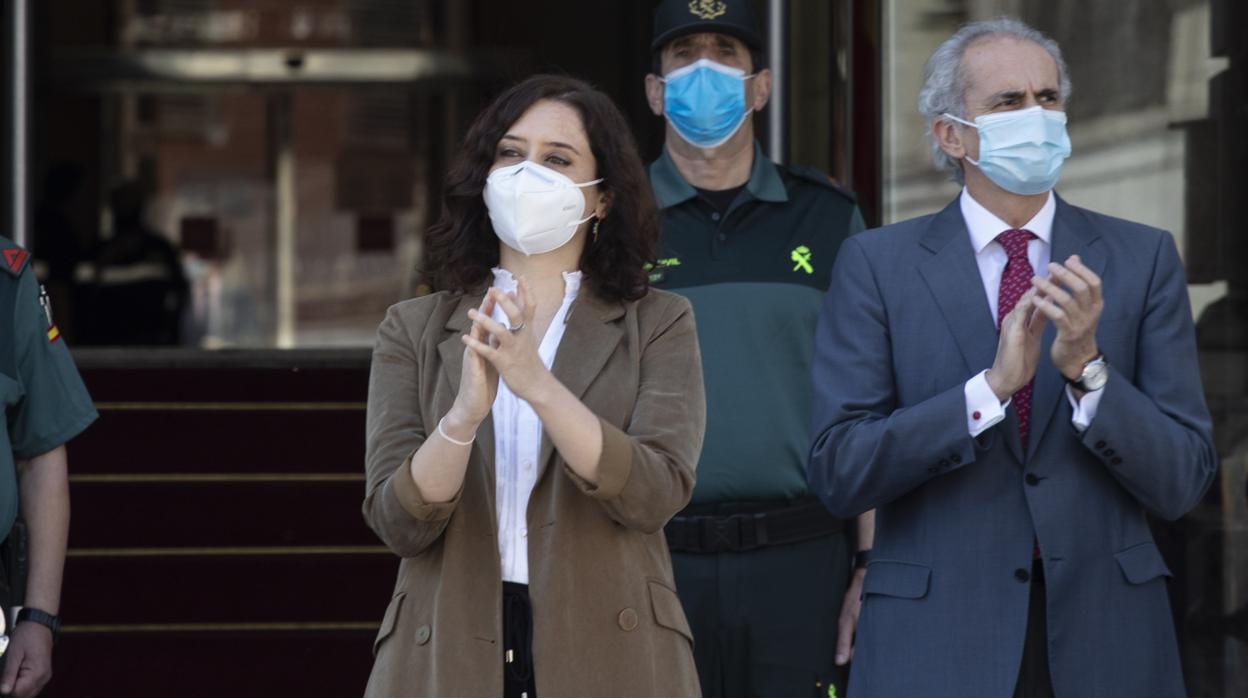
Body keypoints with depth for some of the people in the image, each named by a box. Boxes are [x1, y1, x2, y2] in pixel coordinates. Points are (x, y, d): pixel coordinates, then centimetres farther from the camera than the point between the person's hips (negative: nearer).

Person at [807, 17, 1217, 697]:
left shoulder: (1142, 258, 2)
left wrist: (1086, 368, -18)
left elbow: (1181, 482, -2)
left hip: (1105, 641, 2)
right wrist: (991, 387, -19)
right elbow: (838, 472, -9)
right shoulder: (876, 265, -1)